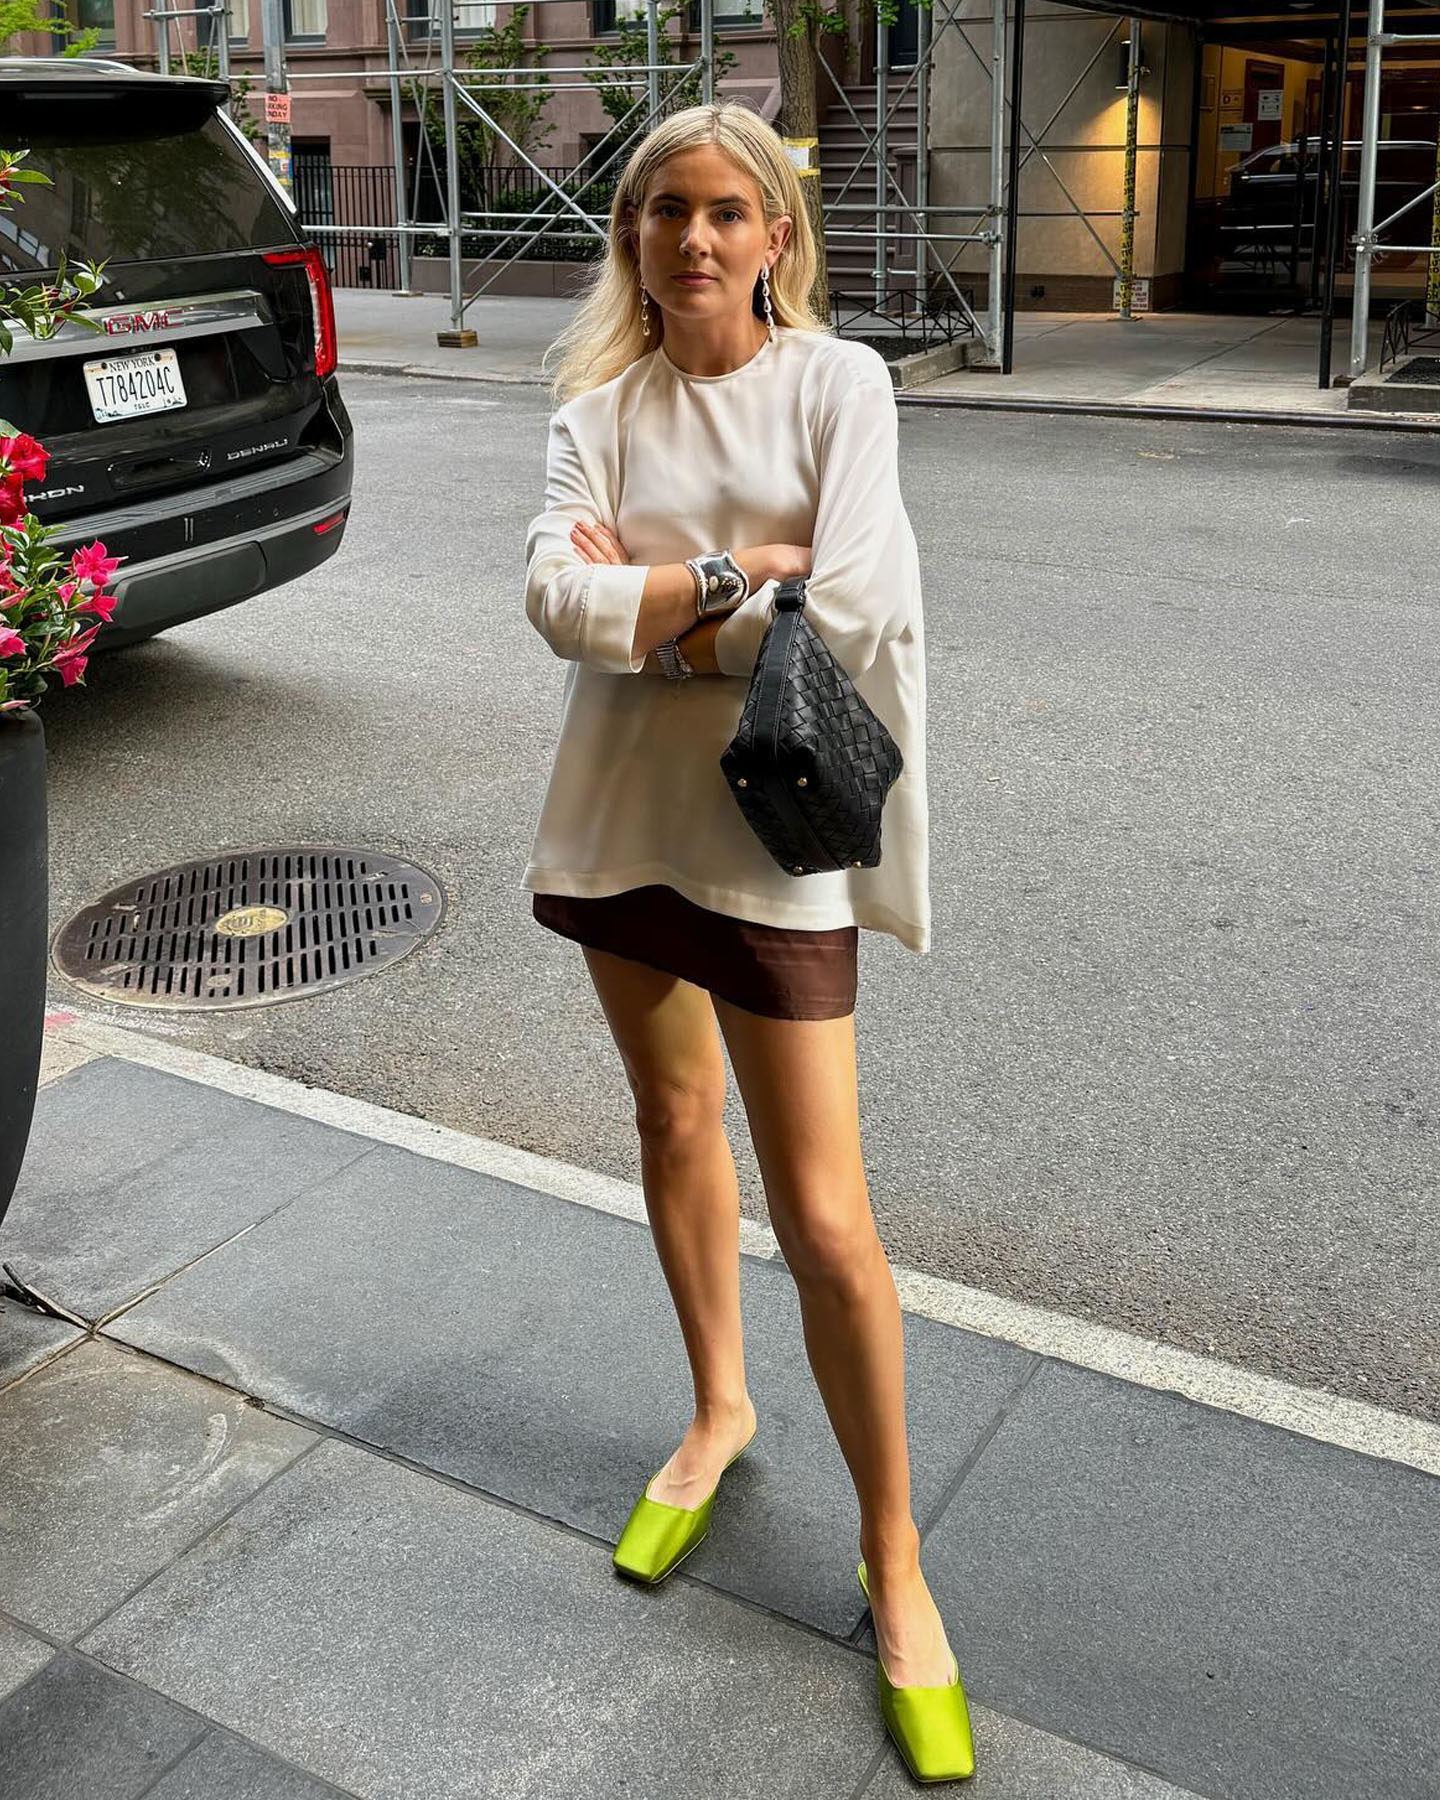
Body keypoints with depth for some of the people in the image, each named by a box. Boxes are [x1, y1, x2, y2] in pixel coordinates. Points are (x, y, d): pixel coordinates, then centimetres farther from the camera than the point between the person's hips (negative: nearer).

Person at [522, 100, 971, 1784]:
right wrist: (726, 580, -18)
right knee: (673, 1122, 20)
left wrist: (646, 606, -10)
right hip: (621, 815, 5)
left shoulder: (837, 381, -5)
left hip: (772, 833, -4)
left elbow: (848, 612, -18)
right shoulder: (600, 407, 4)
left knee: (827, 1227, -4)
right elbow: (557, 594, -11)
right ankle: (719, 1411, 44)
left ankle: (891, 1551, 16)